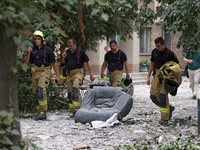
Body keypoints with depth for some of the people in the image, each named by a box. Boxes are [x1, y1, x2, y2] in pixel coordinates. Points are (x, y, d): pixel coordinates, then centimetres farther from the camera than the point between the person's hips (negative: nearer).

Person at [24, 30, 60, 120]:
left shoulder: (48, 50, -2)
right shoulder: (32, 50, 10)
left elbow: (54, 63, 2)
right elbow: (26, 62, 6)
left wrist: (58, 76, -1)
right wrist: (28, 53, -10)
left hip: (44, 72, -5)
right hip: (35, 73, 6)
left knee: (41, 90, -25)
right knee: (35, 94, 4)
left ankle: (43, 112, -22)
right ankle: (40, 114, 14)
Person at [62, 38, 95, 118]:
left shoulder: (81, 52, -3)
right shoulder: (67, 52, 12)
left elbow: (88, 63, 1)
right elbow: (64, 63, 24)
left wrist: (91, 75, -1)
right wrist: (63, 58, 1)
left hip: (78, 73, -6)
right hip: (69, 74, 6)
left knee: (75, 90, -23)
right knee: (70, 93, 6)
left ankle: (76, 110, -26)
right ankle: (71, 112, 12)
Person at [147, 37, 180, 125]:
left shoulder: (169, 53, -9)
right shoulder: (154, 52, 7)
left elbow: (178, 65, -2)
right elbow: (152, 64, 16)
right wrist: (148, 77, 13)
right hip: (157, 75, 6)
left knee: (163, 96, -14)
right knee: (154, 96, -1)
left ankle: (165, 119, -8)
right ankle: (169, 108, 21)